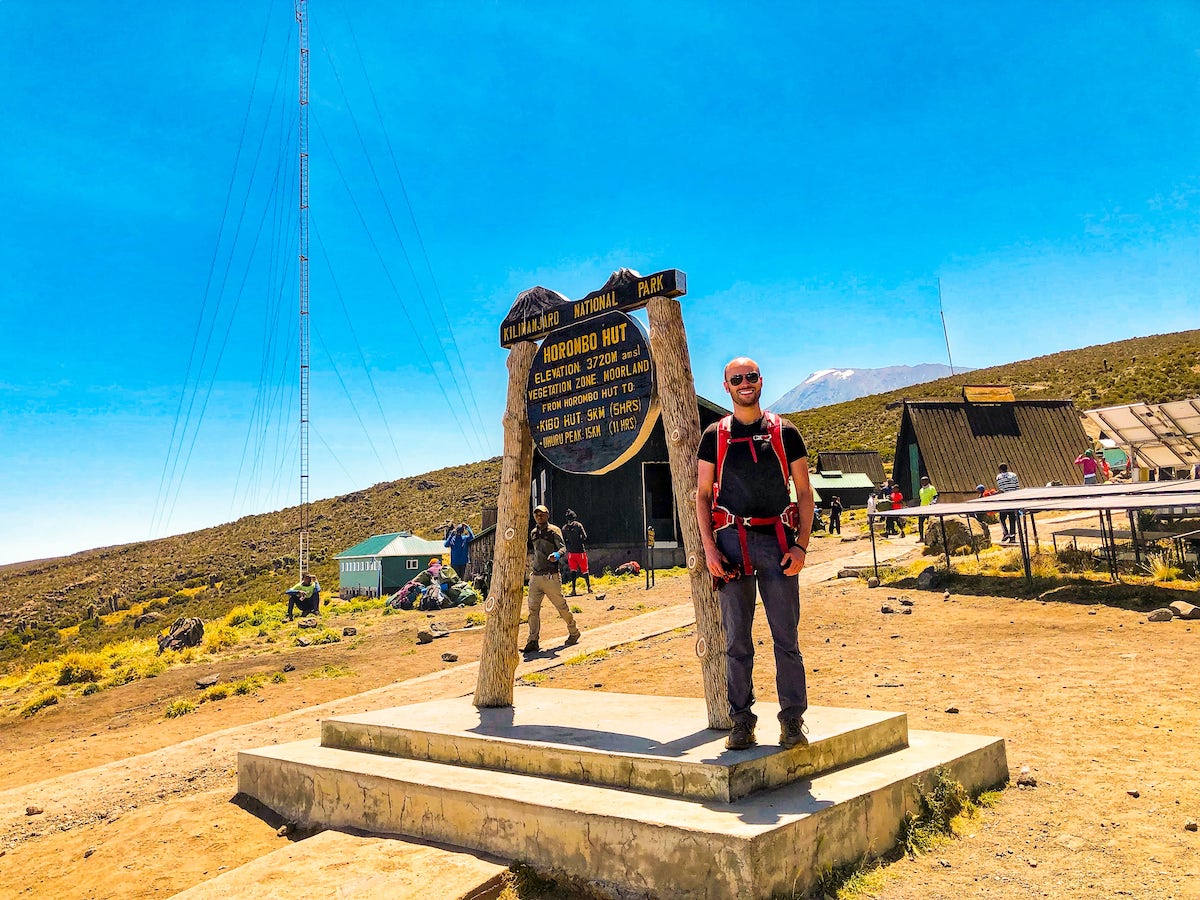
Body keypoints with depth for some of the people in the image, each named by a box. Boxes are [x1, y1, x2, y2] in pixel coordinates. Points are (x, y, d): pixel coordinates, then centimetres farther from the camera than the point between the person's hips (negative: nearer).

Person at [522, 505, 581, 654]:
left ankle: (573, 633, 22)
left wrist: (557, 554, -38)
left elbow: (563, 548, -18)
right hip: (535, 576, 6)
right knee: (533, 609, -1)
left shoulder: (554, 531, -5)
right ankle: (533, 642, 2)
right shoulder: (533, 533, 15)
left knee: (561, 606, 3)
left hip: (551, 577, -6)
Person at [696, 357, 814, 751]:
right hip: (732, 541, 0)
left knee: (786, 636, 2)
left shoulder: (784, 432, 7)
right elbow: (702, 495, 7)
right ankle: (741, 719, 15)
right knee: (736, 640, 5)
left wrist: (801, 545, -4)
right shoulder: (714, 436, 7)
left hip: (778, 542, 0)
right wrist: (709, 548, -3)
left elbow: (804, 492, 7)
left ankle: (793, 718, 13)